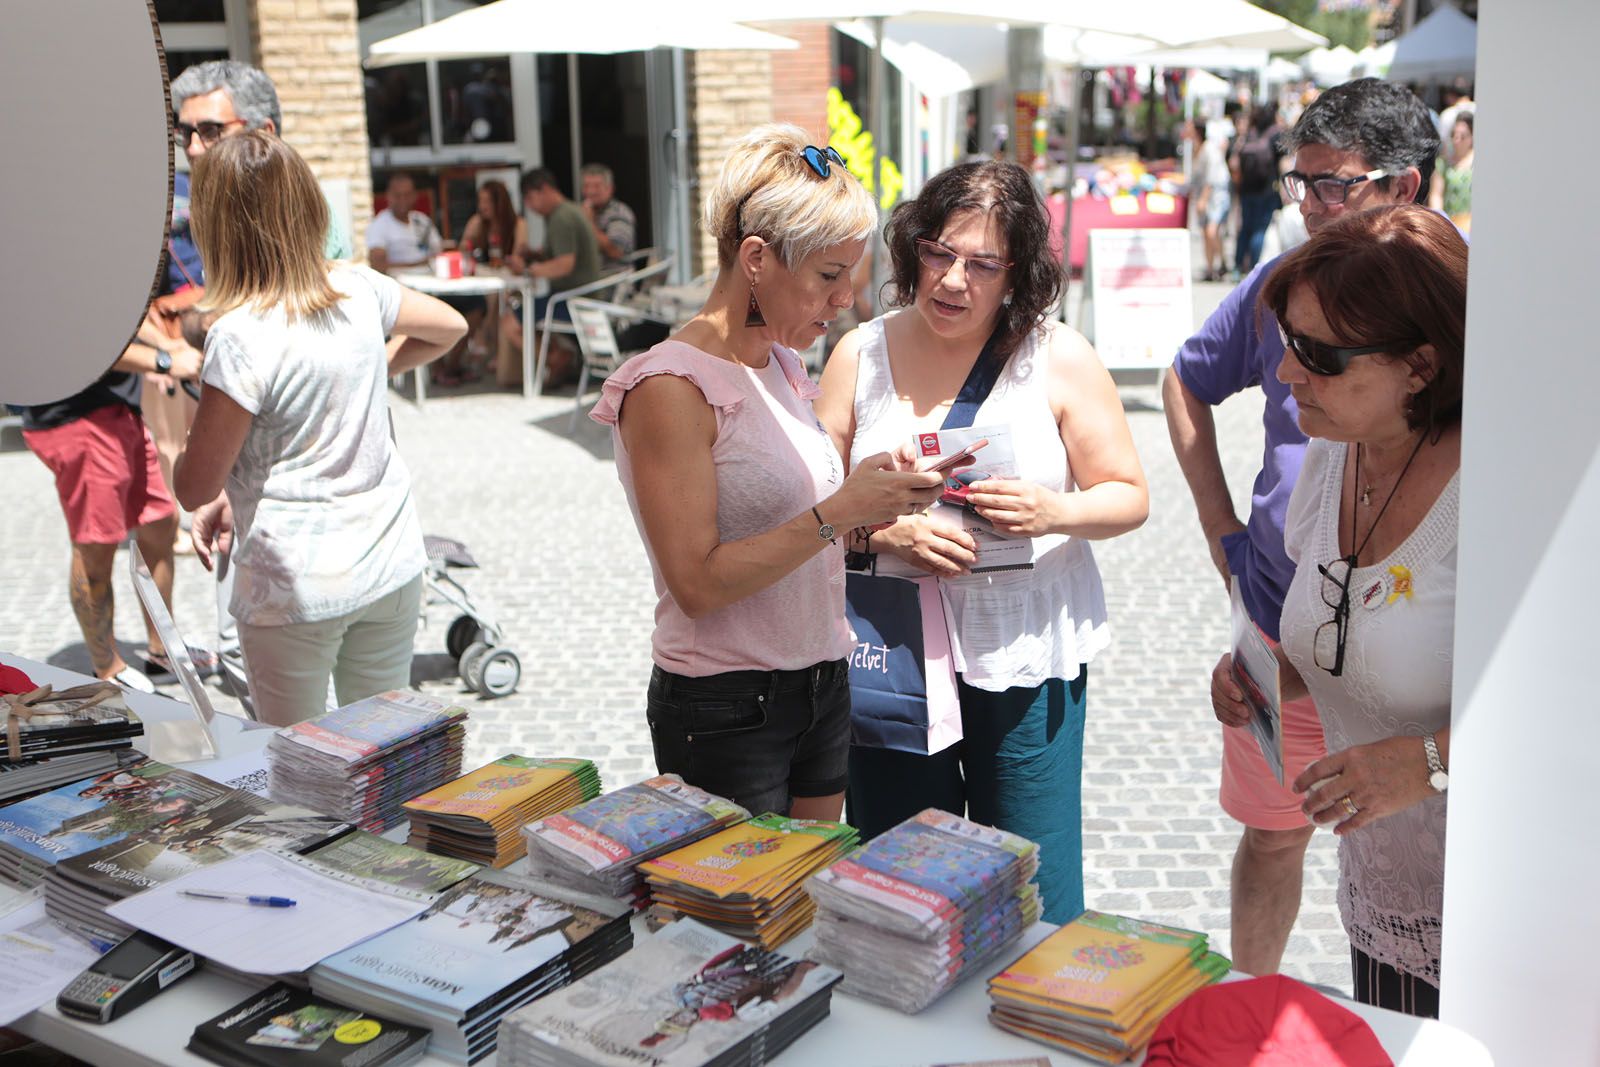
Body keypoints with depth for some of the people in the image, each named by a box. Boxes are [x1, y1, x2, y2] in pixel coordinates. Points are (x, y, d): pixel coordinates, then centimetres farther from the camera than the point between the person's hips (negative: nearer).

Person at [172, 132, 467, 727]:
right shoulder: (358, 289, -3)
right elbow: (450, 327, 18)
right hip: (392, 567, 5)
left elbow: (196, 488, -14)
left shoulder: (240, 337, -20)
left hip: (294, 590, -5)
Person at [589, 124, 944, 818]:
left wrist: (879, 501, -3)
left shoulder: (784, 367, 9)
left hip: (822, 681, 8)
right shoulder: (671, 388, -17)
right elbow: (698, 582, -21)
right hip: (724, 707, -8)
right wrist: (839, 508, -23)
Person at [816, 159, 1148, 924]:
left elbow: (1129, 496, 2)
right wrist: (885, 532, -18)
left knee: (1033, 893, 7)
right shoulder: (862, 354, 3)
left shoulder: (1061, 359, -1)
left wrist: (1053, 511, -18)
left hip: (1024, 659, -1)